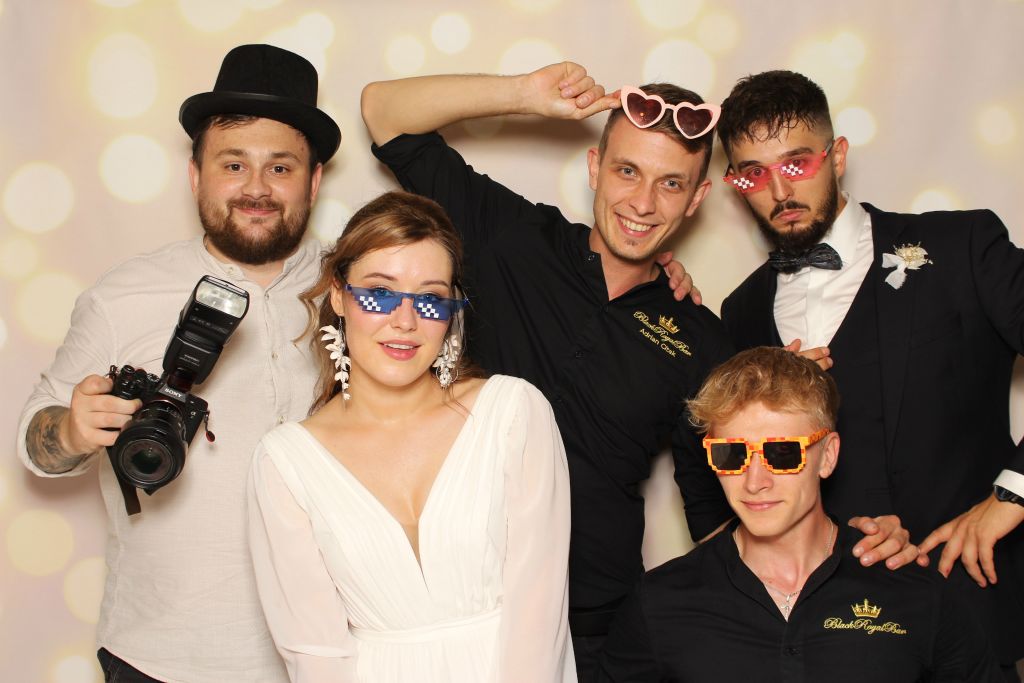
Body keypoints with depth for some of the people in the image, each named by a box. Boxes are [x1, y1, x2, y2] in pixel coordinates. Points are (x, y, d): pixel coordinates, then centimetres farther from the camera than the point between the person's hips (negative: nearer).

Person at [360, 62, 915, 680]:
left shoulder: (700, 345, 2)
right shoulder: (513, 239, 0)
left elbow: (716, 511, 8)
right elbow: (385, 110, 2)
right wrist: (526, 94, -10)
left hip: (596, 628, 1)